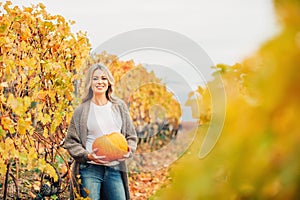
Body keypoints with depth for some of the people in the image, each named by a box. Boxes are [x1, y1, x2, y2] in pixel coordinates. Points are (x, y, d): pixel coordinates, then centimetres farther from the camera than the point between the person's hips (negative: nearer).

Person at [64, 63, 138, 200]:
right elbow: (70, 142, 3)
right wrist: (87, 155, -13)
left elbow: (131, 136, 15)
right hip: (89, 169, -2)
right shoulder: (82, 110, 3)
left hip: (115, 169, 3)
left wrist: (128, 151, -6)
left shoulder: (119, 106, 11)